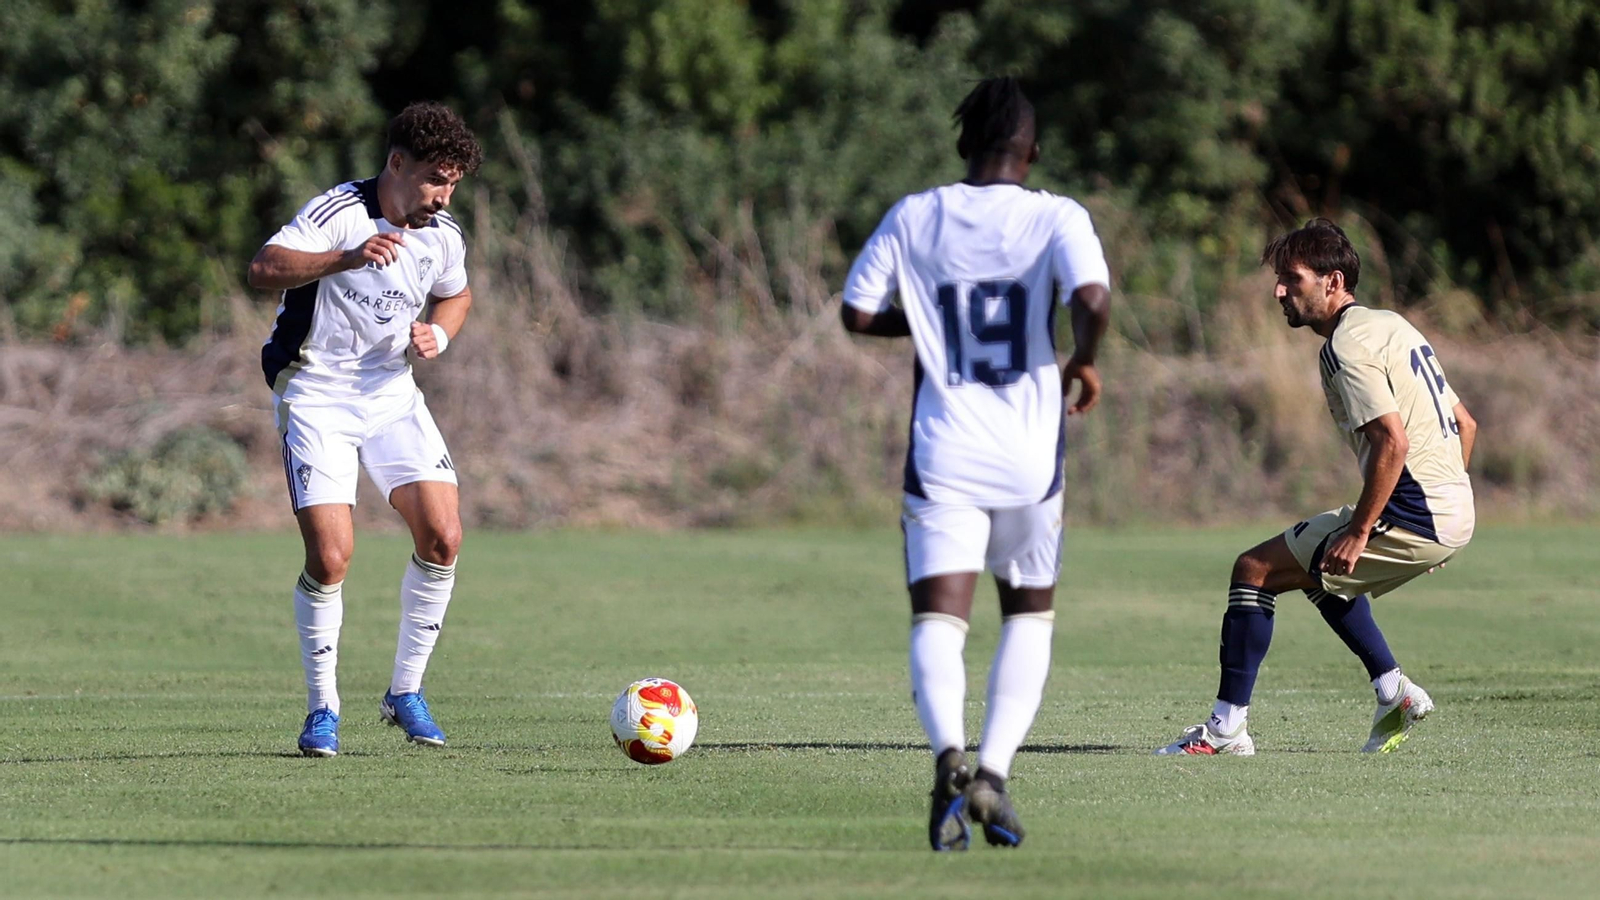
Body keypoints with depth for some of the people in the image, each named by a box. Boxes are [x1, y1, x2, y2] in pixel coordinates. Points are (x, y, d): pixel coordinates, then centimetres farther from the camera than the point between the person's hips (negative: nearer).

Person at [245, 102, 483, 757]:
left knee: (442, 536, -10)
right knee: (330, 556, -15)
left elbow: (456, 295, 24)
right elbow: (263, 269, -30)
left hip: (392, 394, 5)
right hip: (316, 394, -5)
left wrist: (438, 335, 1)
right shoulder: (338, 211, -16)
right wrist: (347, 257, -44)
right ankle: (322, 709, 3)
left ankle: (406, 692, 7)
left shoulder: (443, 237, 2)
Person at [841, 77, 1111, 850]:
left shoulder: (913, 218, 3)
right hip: (1029, 457, 0)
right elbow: (1092, 299, -21)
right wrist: (1084, 361, -1)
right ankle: (994, 771, -1)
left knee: (937, 621, -4)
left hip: (943, 457, 0)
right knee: (1030, 616, 17)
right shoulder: (1056, 218, -4)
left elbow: (857, 314, 6)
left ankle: (949, 755, -33)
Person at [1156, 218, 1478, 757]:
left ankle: (1225, 728, -6)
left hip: (1411, 512, -10)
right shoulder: (1391, 325, 18)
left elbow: (1393, 441, -24)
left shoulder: (1347, 346, -12)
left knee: (1254, 569, -5)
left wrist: (1358, 532, -21)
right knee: (1321, 574, 32)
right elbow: (1464, 424, 22)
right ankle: (1393, 691, 23)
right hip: (1454, 516, 10)